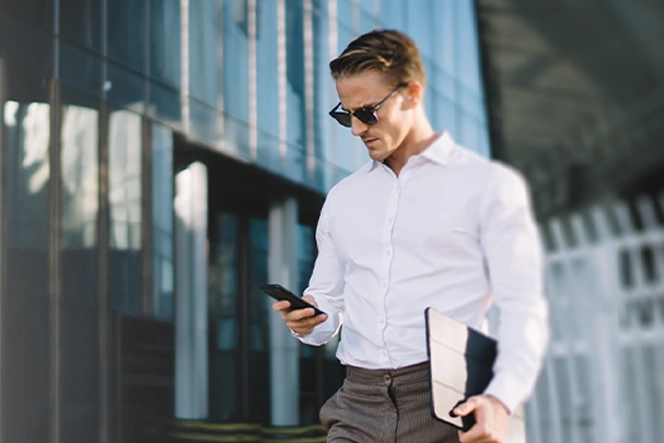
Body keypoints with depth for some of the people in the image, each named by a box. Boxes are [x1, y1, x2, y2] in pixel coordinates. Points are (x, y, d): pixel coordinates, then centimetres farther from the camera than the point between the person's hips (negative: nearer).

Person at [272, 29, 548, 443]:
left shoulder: (489, 185, 3)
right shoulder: (342, 198, 20)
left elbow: (523, 308, -4)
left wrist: (501, 399, -20)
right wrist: (308, 322, 0)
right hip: (359, 407, 4)